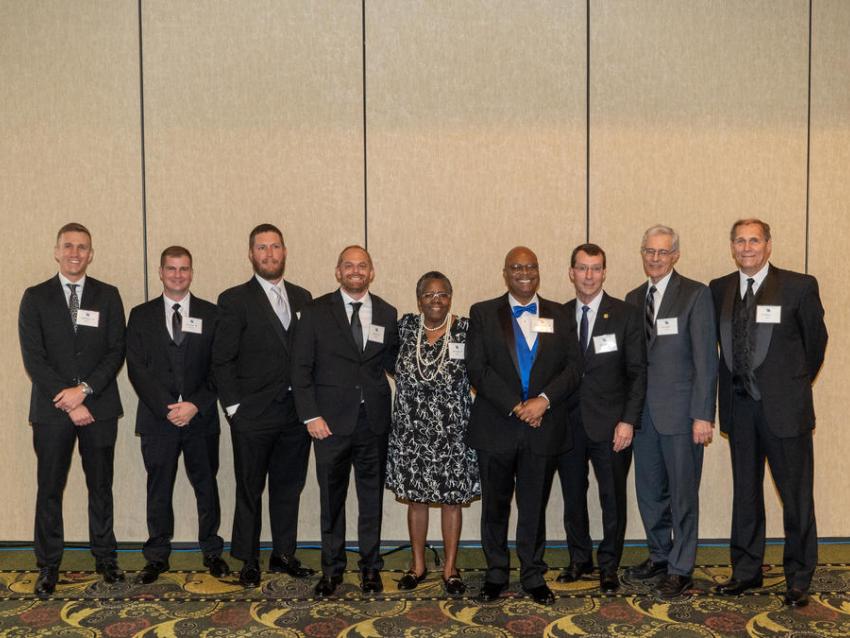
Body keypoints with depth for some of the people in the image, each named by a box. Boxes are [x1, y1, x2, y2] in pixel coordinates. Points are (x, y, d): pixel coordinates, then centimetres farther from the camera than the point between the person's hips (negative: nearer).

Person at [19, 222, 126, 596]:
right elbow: (33, 358, -4)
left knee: (101, 487, 10)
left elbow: (116, 351, 0)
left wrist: (85, 390, -13)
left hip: (99, 408, 1)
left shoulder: (108, 296, 6)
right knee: (50, 489, 5)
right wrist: (68, 402, -11)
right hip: (51, 411, -1)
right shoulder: (36, 298, 4)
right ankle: (48, 565, 17)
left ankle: (105, 557, 22)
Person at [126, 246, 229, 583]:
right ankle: (157, 556, 22)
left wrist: (195, 405, -12)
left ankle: (212, 552, 23)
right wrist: (166, 408, -12)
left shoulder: (211, 314, 4)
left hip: (201, 416, 0)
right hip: (157, 417, 0)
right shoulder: (141, 315, 6)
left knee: (206, 486, 9)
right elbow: (137, 368, -2)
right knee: (159, 489, 9)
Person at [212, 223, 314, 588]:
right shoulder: (235, 300, -4)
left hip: (296, 413, 4)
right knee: (250, 490, 8)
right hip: (253, 415, -4)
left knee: (289, 487, 13)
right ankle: (248, 561, 21)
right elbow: (222, 360, -5)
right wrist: (234, 407, -10)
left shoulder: (302, 298, 10)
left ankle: (283, 554, 27)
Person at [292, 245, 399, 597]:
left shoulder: (387, 314, 7)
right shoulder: (317, 312, 0)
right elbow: (301, 367, -2)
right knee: (331, 498, 8)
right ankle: (331, 569, 23)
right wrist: (311, 415, -9)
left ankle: (371, 567, 24)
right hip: (331, 420, -2)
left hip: (374, 420, 2)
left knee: (372, 496, 11)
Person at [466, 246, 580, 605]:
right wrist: (516, 407, -14)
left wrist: (543, 400, -14)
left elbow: (572, 368, 2)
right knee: (495, 505, 10)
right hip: (496, 426, -1)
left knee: (535, 507, 10)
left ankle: (534, 576, 24)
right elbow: (477, 369, -5)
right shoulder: (483, 314, 3)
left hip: (543, 428, 1)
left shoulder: (558, 316, 9)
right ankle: (496, 575, 25)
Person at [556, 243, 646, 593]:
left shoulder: (625, 315, -1)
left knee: (613, 498, 5)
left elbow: (637, 372, -2)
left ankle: (609, 566, 22)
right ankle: (580, 558, 30)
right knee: (573, 496, 12)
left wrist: (629, 420, -10)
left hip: (610, 424, -2)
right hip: (568, 423, 3)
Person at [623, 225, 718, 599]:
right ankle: (659, 556, 31)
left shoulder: (696, 294, -5)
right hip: (643, 410, 5)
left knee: (682, 494, 3)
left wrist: (703, 415, -14)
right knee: (649, 491, 13)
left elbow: (706, 358, -9)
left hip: (680, 411, -5)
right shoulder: (633, 299, 12)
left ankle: (680, 570, 16)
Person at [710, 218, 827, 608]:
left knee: (796, 495, 4)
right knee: (745, 493, 13)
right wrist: (737, 383, 11)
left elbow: (816, 341, 5)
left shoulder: (800, 287, -5)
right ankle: (746, 571, 26)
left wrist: (795, 384, 11)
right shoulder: (719, 290, 5)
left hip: (784, 406, -4)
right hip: (739, 407, 4)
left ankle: (798, 579, 19)